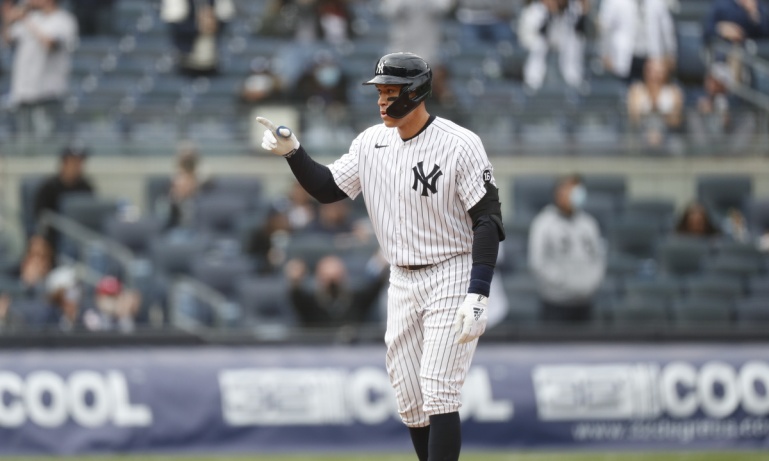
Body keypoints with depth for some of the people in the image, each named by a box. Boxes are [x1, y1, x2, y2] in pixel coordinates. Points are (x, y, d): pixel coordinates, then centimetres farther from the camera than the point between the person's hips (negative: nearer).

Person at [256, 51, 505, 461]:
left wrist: (478, 296, -24)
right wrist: (292, 152, -6)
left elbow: (488, 221, -17)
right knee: (409, 401, 7)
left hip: (452, 277, -7)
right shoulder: (372, 142, 3)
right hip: (402, 283, 7)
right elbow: (327, 188, 12)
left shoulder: (459, 145, -16)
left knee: (439, 396, -13)